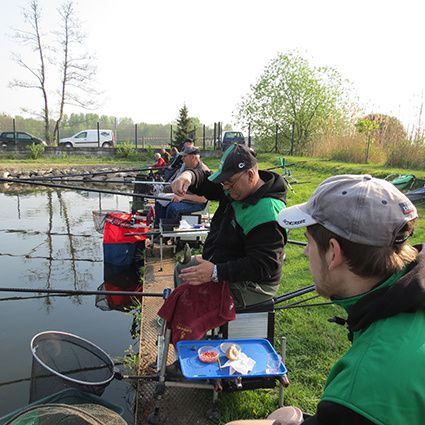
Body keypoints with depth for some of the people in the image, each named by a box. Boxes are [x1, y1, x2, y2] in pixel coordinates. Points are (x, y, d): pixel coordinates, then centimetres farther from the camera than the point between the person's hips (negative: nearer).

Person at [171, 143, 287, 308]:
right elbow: (206, 181, 6)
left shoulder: (267, 211, -30)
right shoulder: (238, 188, -1)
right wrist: (189, 176, -19)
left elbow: (263, 265, -32)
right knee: (181, 269, 19)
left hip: (250, 285, -9)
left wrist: (216, 273, -39)